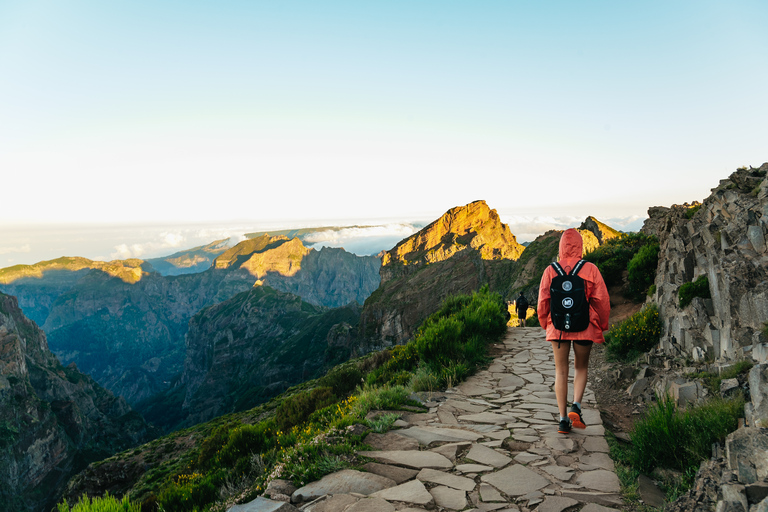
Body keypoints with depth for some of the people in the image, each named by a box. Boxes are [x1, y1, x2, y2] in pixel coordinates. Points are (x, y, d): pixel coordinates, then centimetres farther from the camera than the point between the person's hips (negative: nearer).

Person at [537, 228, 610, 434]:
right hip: (584, 327, 0)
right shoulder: (590, 269, -5)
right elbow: (602, 300, -4)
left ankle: (563, 420, 8)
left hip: (558, 326, 1)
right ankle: (576, 407, 0)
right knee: (581, 367, 18)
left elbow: (543, 301, -1)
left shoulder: (550, 271, -2)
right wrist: (602, 326, 9)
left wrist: (545, 325, 14)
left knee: (561, 371, 9)